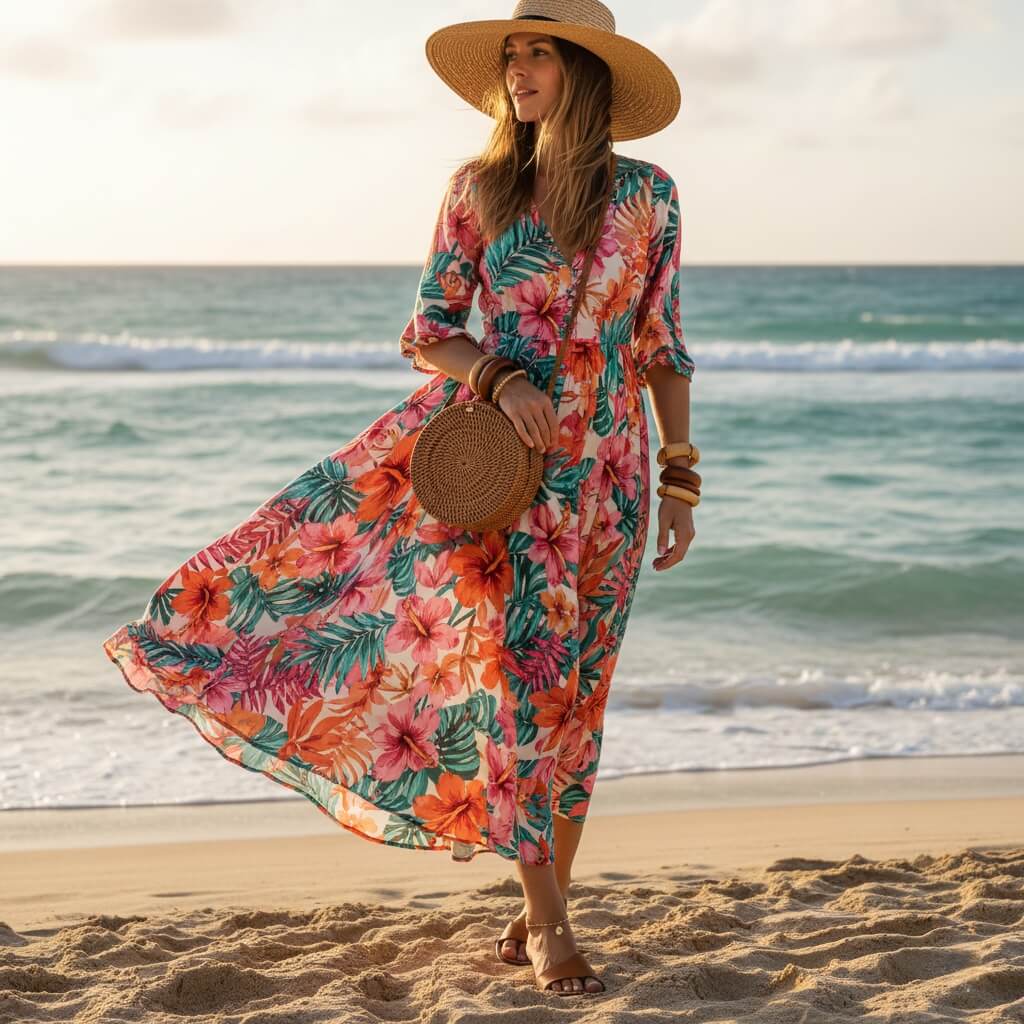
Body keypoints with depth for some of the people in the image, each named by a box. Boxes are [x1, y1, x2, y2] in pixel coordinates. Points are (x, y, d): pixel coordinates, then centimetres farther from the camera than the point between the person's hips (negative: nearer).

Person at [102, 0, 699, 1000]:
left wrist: (681, 480, 3)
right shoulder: (478, 187, 1)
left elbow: (662, 348, 5)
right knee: (516, 673, -7)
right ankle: (546, 918, 3)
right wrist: (501, 377, -17)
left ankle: (542, 906, 19)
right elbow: (426, 333, 2)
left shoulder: (646, 194, 1)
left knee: (569, 687, 4)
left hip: (601, 465, 0)